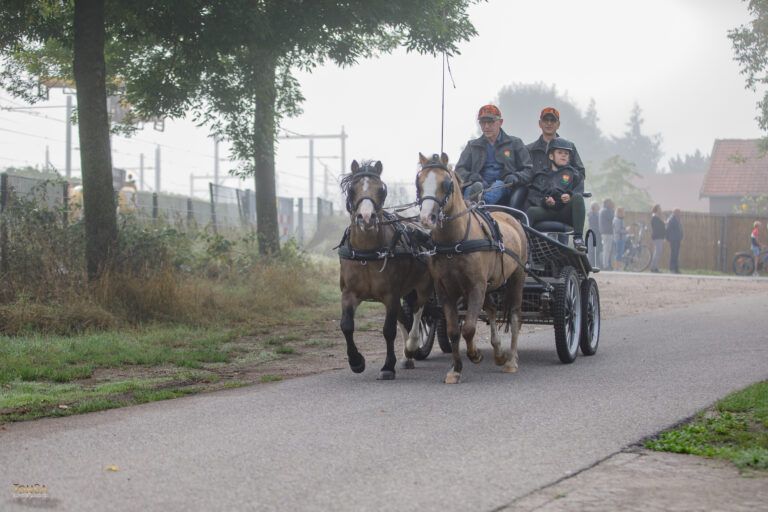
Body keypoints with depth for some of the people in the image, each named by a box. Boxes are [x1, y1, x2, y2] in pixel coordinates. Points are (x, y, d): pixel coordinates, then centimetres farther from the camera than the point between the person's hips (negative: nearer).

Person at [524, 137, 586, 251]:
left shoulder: (572, 174, 23)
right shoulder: (540, 175, 23)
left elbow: (579, 191, 9)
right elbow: (532, 196, 9)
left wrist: (570, 196, -15)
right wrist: (544, 201, -12)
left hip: (566, 213, 0)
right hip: (546, 211, 0)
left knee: (578, 197, -29)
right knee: (531, 211, -30)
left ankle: (578, 238, -35)